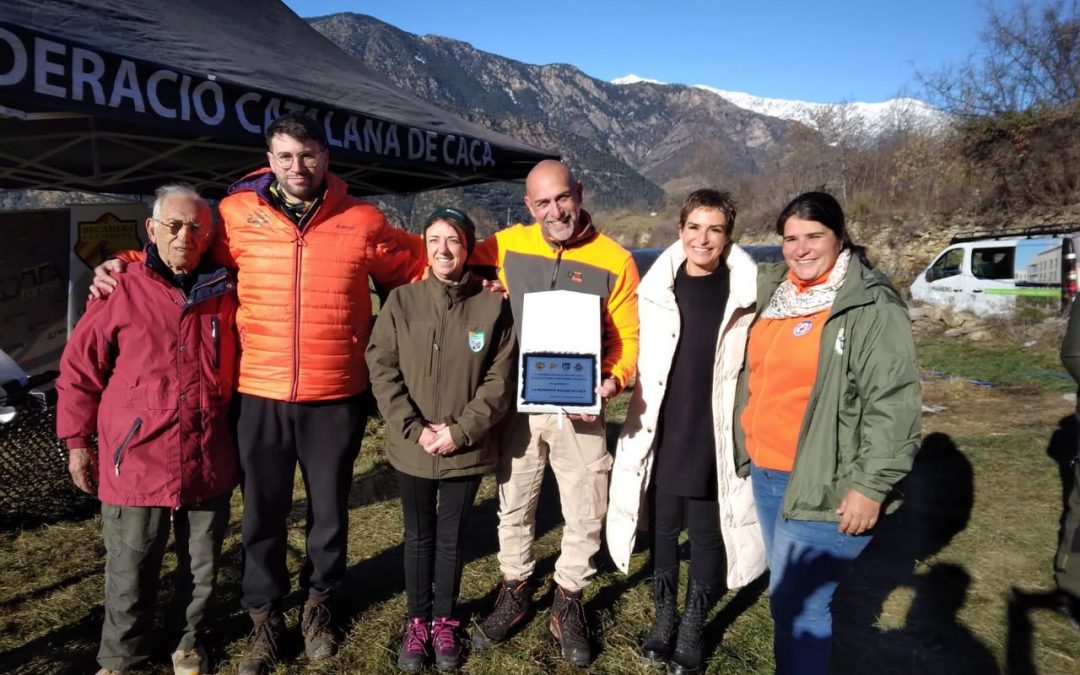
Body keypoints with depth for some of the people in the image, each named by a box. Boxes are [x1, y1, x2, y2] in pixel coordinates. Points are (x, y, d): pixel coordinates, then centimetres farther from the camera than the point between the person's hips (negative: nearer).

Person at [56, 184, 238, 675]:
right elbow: (79, 369, 3)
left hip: (209, 462, 2)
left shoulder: (227, 293, 2)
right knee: (130, 573, 11)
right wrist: (77, 441, 3)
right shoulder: (121, 292, -5)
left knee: (202, 566, 16)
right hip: (136, 461, -2)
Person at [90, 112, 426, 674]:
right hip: (259, 394, 1)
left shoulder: (362, 221, -2)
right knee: (262, 512, 14)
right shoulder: (236, 215, -2)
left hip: (336, 398, 0)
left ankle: (319, 604, 41)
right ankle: (264, 616, 37)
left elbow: (416, 272, 11)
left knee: (329, 509, 16)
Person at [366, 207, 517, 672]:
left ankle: (444, 621, 34)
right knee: (418, 537, 16)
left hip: (467, 450, -1)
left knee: (451, 539, 14)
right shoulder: (401, 302, -4)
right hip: (412, 450, 1)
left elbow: (500, 380, -6)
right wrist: (413, 428, -13)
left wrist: (460, 431, -13)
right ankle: (418, 620, 35)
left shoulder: (492, 306, -6)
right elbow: (382, 371, -5)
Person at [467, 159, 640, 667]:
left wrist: (614, 378, -20)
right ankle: (514, 593, 39)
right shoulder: (506, 246, -3)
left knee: (584, 516, 10)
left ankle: (568, 605, 33)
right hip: (518, 404, 2)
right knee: (513, 508, 17)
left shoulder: (614, 260, -7)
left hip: (580, 409, -1)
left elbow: (626, 337, -2)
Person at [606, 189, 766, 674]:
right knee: (663, 526, 15)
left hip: (716, 437, -2)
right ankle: (664, 616, 35)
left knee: (706, 533, 11)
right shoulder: (656, 287, -2)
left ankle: (693, 627, 31)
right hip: (661, 433, 2)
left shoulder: (748, 292, -7)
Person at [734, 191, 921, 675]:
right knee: (787, 597, 19)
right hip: (764, 473, 7)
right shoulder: (771, 291, 9)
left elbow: (893, 405, -15)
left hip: (822, 486, -7)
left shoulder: (872, 306, -12)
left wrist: (870, 486, -17)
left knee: (797, 606, -3)